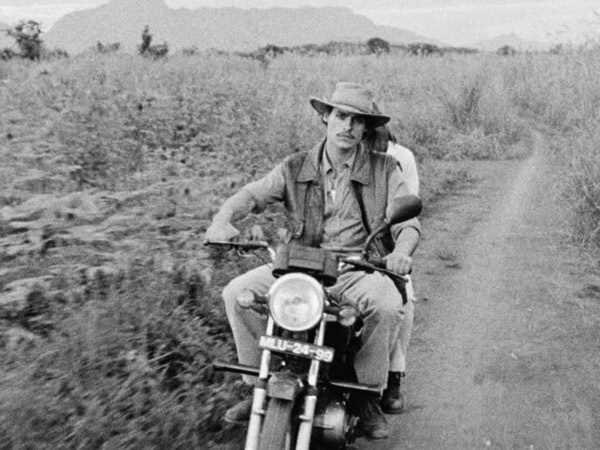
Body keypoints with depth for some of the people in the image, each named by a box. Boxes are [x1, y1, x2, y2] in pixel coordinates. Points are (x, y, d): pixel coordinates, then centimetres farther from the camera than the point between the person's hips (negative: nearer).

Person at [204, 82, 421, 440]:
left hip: (360, 267, -2)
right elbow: (253, 194, -2)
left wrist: (401, 251, -26)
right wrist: (223, 220, -25)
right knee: (237, 292, -16)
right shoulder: (297, 168, 9)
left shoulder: (384, 169, 4)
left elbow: (409, 222, -2)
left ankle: (369, 394, -8)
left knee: (388, 306, -33)